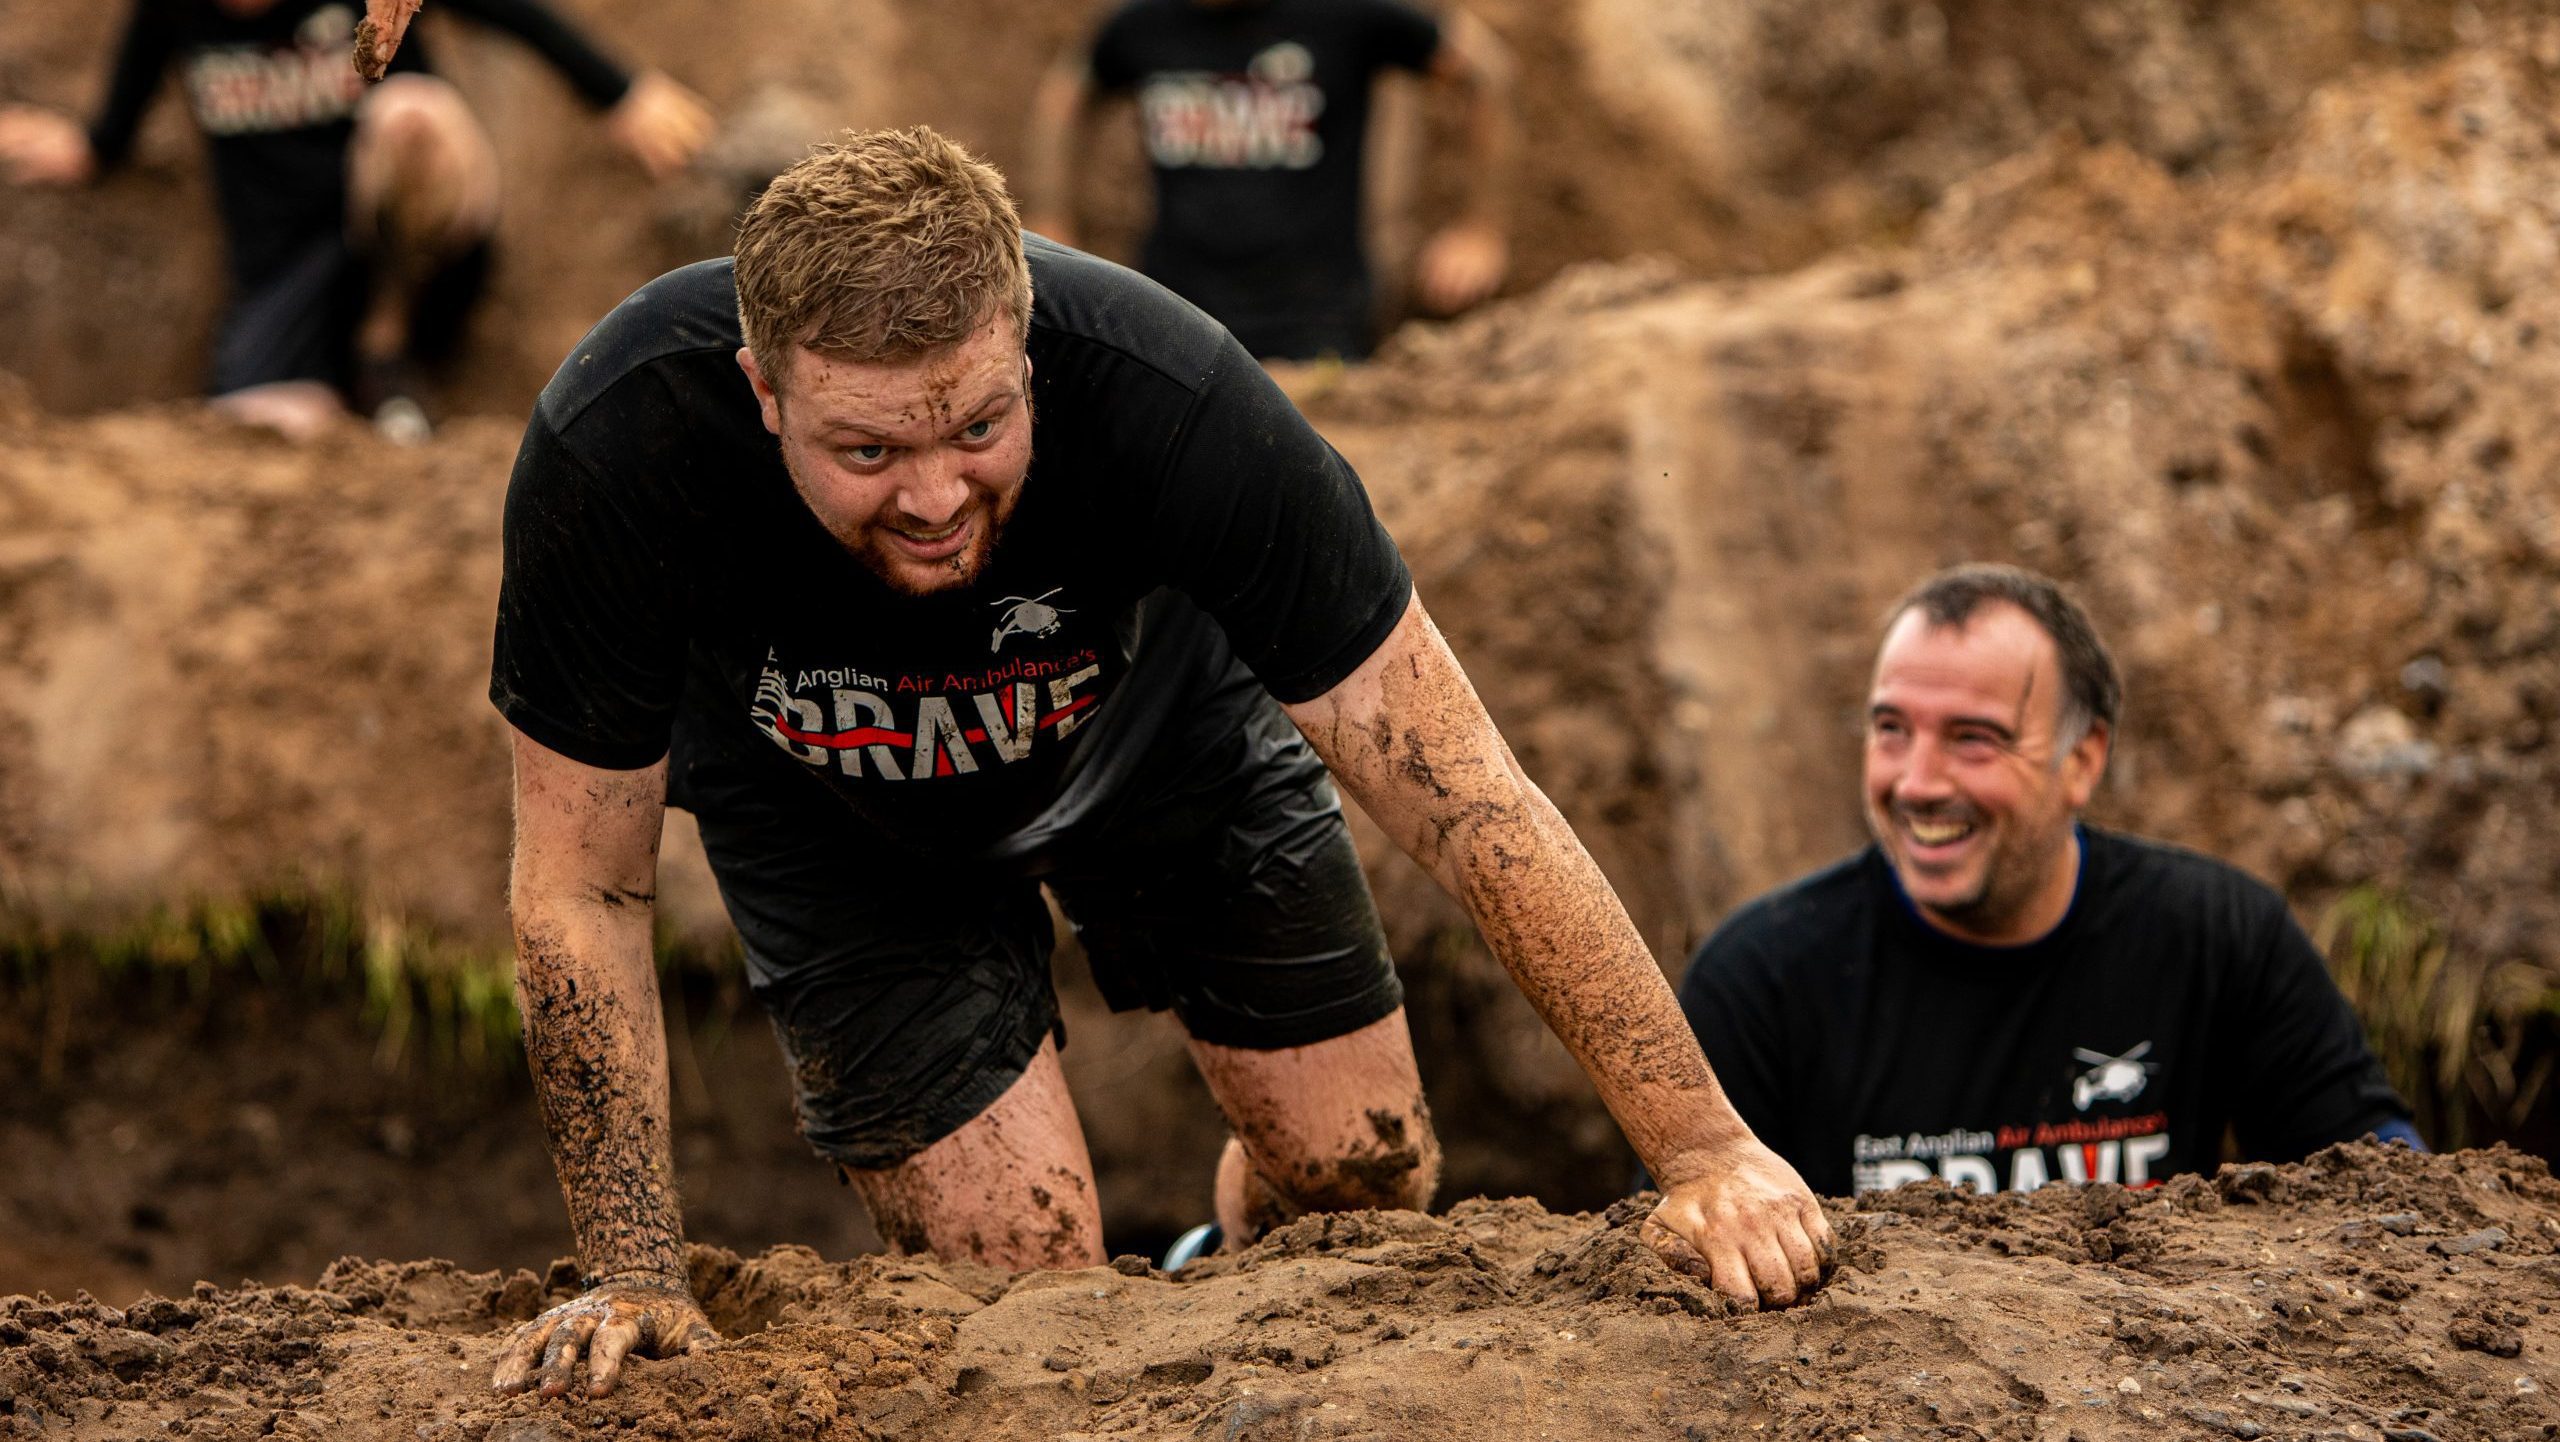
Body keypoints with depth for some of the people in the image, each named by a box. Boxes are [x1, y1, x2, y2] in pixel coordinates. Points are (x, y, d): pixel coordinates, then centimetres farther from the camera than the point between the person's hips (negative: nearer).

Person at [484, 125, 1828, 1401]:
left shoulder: (1165, 399, -41)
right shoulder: (615, 452, -41)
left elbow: (1460, 792, -36)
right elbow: (582, 892, -25)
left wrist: (1705, 1149, -37)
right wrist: (633, 1275, -27)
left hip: (1154, 709, 1)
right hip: (830, 806, -1)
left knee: (1360, 1172, 6)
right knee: (1024, 1278, -10)